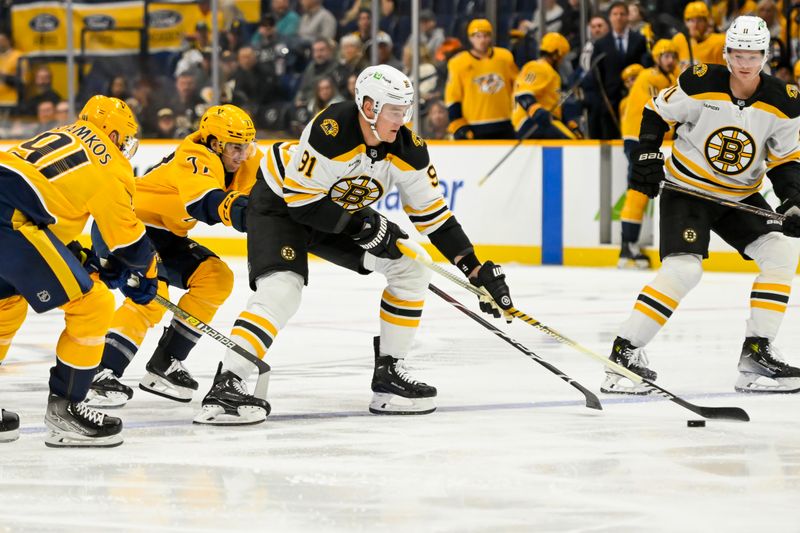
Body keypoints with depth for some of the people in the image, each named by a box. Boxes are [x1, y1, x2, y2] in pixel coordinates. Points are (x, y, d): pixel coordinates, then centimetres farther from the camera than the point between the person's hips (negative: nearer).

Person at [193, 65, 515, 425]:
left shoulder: (407, 149, -15)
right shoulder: (331, 130, -33)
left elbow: (432, 214, -7)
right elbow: (299, 196, -29)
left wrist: (476, 270, -11)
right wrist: (361, 226, -30)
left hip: (344, 214, 7)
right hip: (280, 203, -7)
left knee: (410, 268, -3)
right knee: (282, 291, -28)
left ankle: (389, 373, 4)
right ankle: (225, 387, -29)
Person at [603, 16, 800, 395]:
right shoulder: (701, 84, -18)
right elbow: (657, 112, -3)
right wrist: (647, 157, -11)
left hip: (740, 194, 5)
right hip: (687, 189, -5)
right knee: (683, 269, -22)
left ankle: (756, 355, -2)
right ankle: (625, 352, -16)